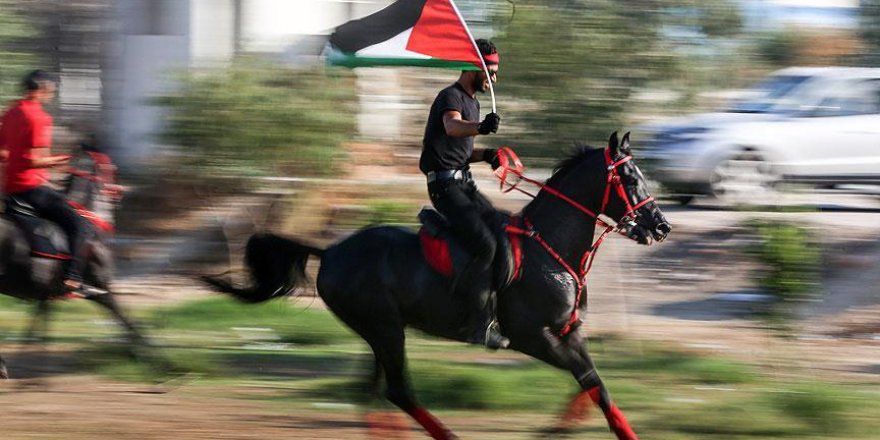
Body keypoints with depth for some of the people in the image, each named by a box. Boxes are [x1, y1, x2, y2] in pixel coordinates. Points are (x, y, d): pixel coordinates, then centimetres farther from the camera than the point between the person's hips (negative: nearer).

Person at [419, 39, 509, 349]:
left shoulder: (472, 103, 20)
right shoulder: (451, 97, -11)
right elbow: (452, 126, -34)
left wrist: (486, 155, 7)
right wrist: (481, 127, -56)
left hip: (463, 184, 10)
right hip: (446, 186, -10)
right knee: (485, 245, -22)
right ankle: (480, 325, -22)